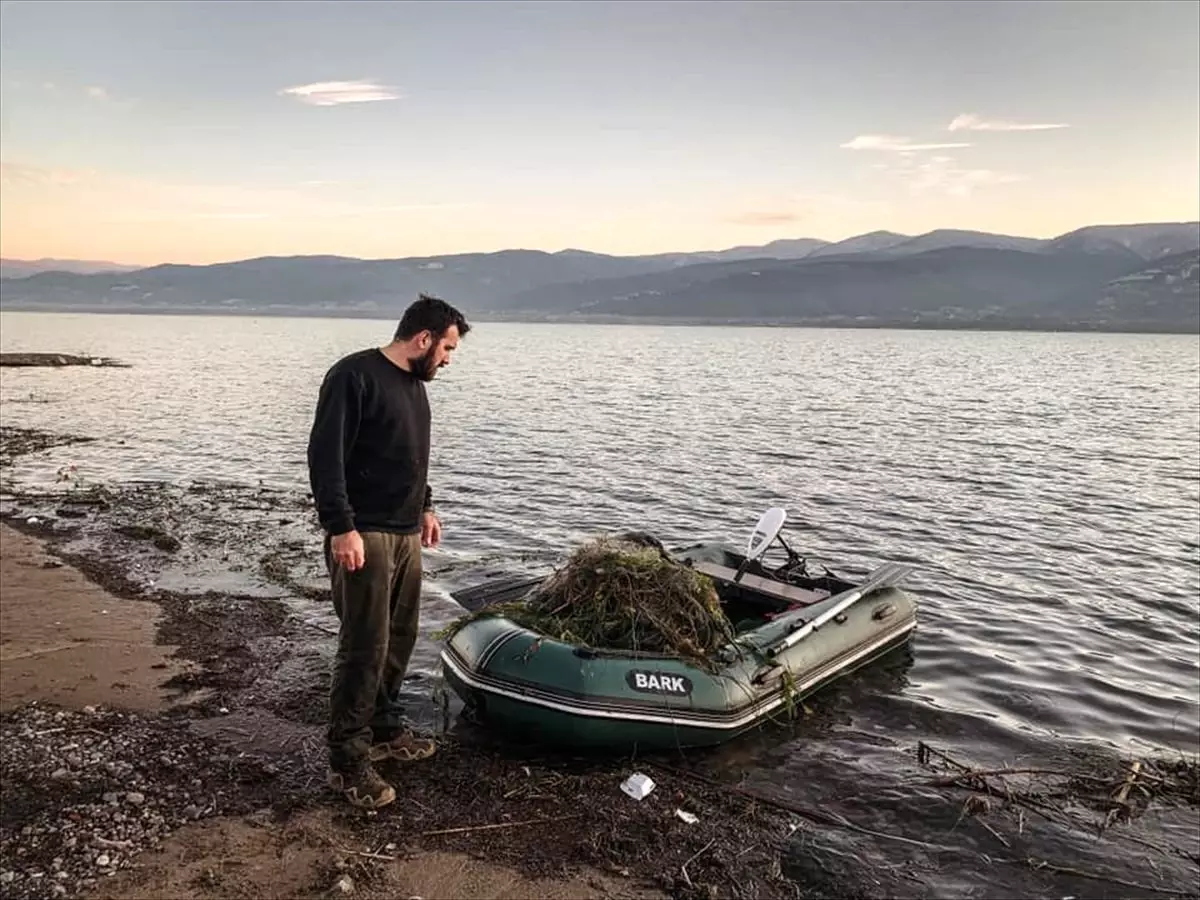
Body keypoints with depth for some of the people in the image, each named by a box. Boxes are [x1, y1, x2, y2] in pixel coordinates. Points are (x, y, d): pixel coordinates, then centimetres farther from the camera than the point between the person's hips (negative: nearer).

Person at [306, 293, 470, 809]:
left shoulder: (414, 384, 16)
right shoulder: (354, 375, -13)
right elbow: (325, 456, -18)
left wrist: (424, 506, 24)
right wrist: (341, 527, -22)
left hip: (406, 535, 9)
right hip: (363, 537, -9)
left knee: (399, 641, 14)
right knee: (363, 649, -5)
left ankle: (384, 729, 30)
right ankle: (348, 762, 6)